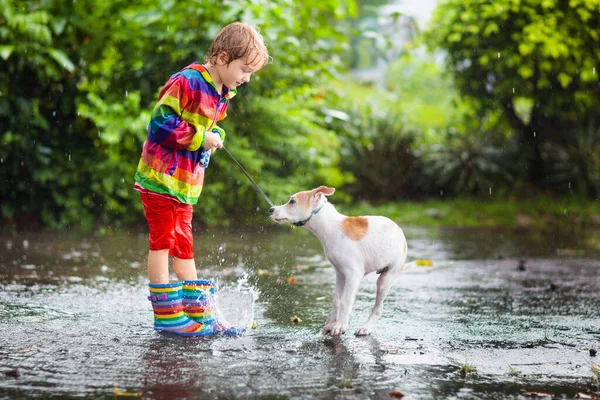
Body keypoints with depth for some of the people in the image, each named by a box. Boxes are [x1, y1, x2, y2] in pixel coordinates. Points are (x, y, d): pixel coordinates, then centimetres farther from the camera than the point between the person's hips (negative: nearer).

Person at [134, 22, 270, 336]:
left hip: (185, 184, 9)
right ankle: (166, 314, 1)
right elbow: (162, 123, -22)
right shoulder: (187, 82, -19)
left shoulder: (223, 95, 10)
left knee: (183, 245, 13)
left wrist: (215, 137, -1)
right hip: (160, 176, -9)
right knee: (162, 240, -3)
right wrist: (200, 138, -19)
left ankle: (197, 313, 17)